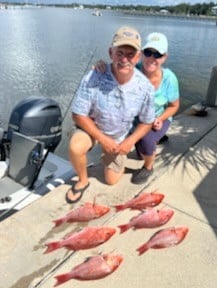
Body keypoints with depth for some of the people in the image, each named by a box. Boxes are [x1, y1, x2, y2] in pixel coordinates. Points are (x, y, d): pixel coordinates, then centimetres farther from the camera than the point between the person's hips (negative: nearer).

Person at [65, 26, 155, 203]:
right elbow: (78, 115, -22)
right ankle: (83, 181, -2)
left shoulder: (145, 87, -24)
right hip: (92, 126, -2)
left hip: (120, 136, 2)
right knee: (75, 147, -35)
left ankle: (110, 155, 43)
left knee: (112, 180, 10)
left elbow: (147, 122, -8)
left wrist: (130, 141, -22)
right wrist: (102, 138, -24)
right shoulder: (93, 79, -33)